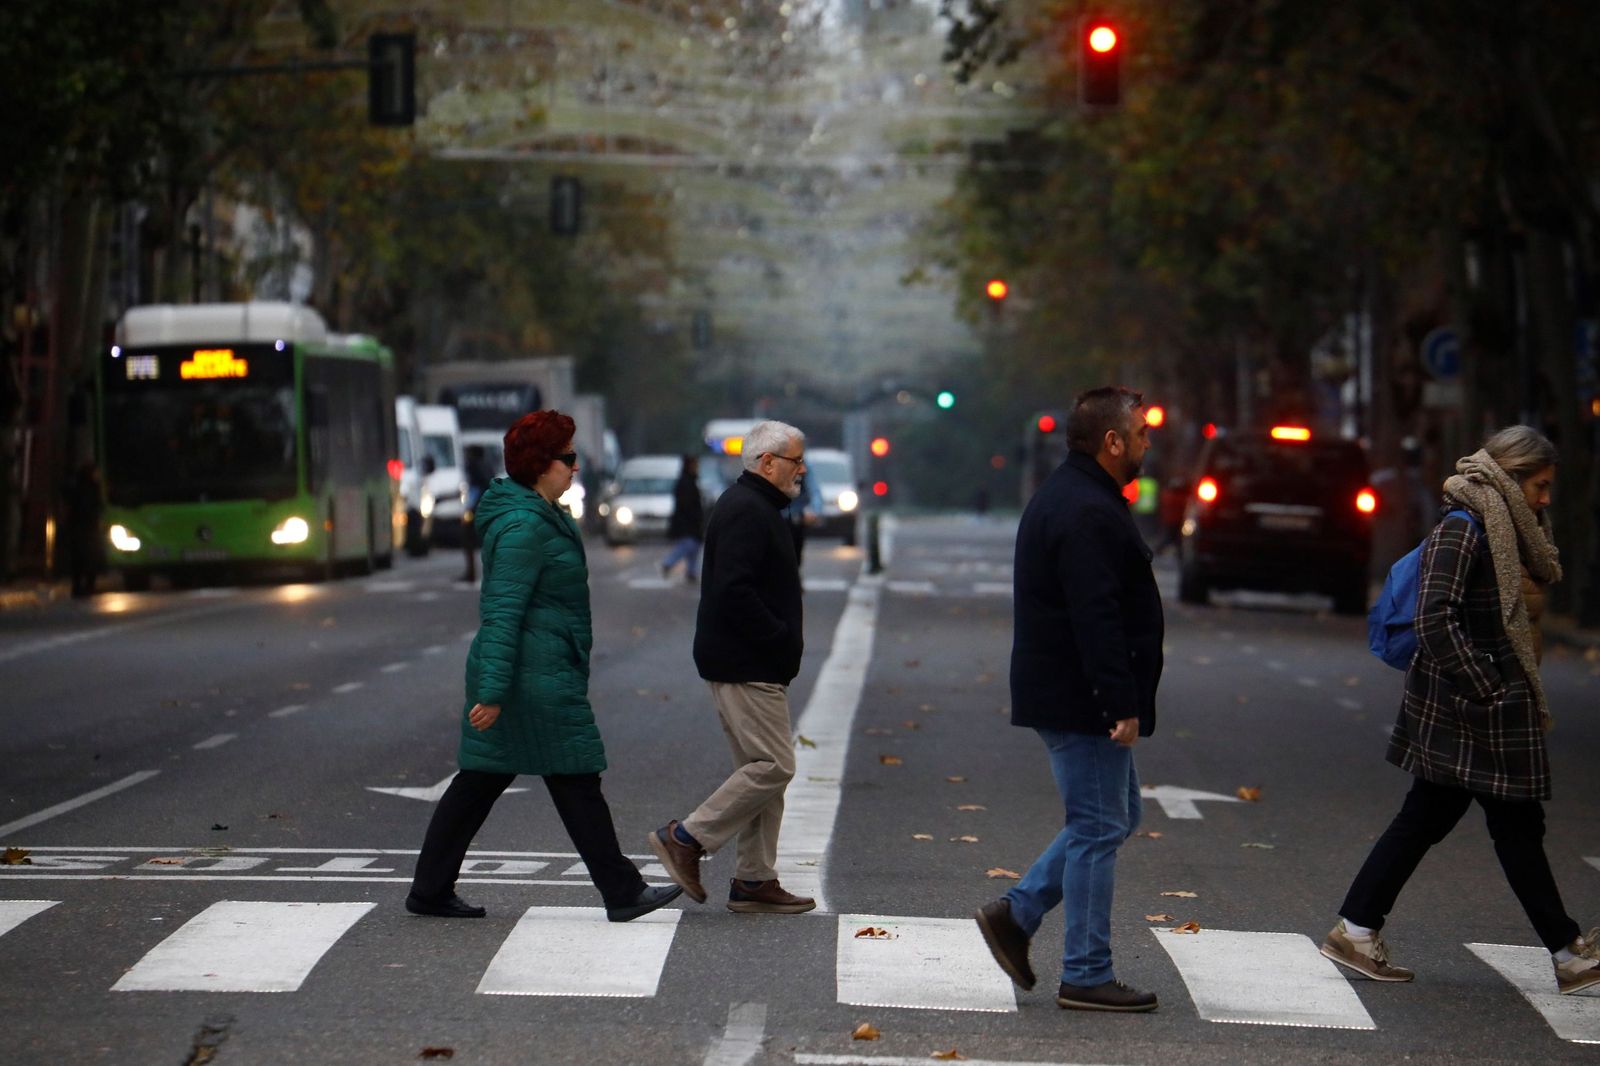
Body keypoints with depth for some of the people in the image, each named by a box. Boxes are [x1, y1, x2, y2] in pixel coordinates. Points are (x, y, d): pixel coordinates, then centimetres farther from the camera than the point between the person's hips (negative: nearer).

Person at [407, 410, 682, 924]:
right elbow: (502, 612, -23)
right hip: (537, 678, -10)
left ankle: (431, 890, 13)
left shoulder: (543, 516, 15)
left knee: (480, 779, 10)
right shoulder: (523, 526, -18)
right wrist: (493, 690, -25)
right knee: (576, 780, -1)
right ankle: (622, 892, 7)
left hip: (534, 672, 10)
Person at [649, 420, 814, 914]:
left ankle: (754, 880, 13)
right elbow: (734, 593, -25)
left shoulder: (756, 507, 20)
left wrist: (786, 637, 13)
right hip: (744, 667, -11)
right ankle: (686, 838, -4)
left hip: (752, 665, 11)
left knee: (764, 768, 10)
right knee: (772, 765, -11)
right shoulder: (745, 511, -15)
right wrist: (784, 639, -19)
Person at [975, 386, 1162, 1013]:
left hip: (1064, 698, 11)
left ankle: (1016, 913, 17)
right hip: (1082, 702, -11)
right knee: (1099, 828, -4)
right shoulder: (1087, 513, -19)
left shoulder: (1067, 498, 17)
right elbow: (1097, 618, -25)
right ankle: (1086, 977, 1)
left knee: (1115, 817, 18)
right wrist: (1122, 705, -25)